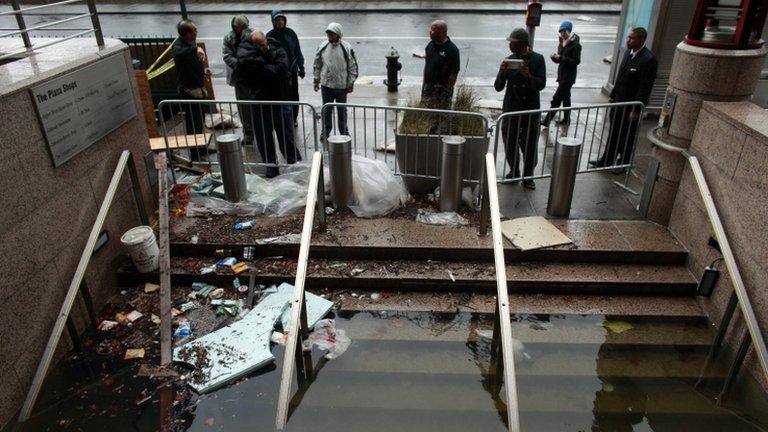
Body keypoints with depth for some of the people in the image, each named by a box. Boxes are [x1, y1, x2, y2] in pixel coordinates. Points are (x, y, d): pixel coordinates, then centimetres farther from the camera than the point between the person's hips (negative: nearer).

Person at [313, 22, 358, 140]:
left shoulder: (346, 48, -8)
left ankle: (344, 132, 26)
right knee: (326, 110, 10)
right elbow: (317, 65, 9)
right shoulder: (322, 47, 0)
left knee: (342, 111, 12)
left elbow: (353, 67, -3)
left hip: (341, 86, -2)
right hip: (326, 85, 2)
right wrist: (316, 80, 8)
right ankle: (325, 133, 23)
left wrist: (351, 83, -5)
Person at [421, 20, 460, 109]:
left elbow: (454, 72, -16)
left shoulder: (452, 49, -17)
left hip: (442, 89, -7)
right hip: (428, 86, 7)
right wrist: (424, 82, 13)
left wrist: (448, 90, -16)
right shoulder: (430, 44, 4)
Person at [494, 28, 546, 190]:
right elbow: (498, 87, 0)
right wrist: (502, 73, -19)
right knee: (510, 144, 10)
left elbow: (541, 84, -10)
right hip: (510, 109, 2)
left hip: (530, 110, -2)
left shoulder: (537, 59, -4)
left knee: (530, 146, 4)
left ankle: (528, 176, 22)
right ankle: (514, 172, 31)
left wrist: (528, 76, -27)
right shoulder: (509, 60, 2)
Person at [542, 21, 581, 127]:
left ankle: (547, 121, -6)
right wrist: (554, 57, -8)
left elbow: (576, 61, -19)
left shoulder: (575, 45, -15)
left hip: (569, 77, -9)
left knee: (556, 98, -9)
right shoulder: (562, 43, 8)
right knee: (565, 97, 18)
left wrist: (561, 58, -26)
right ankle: (566, 119, 30)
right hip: (561, 75, 9)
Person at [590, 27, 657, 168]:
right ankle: (607, 160, 30)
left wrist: (636, 110, -19)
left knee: (627, 137, 7)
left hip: (631, 106, -7)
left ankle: (624, 164, 22)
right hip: (618, 101, 7)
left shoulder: (648, 60, -19)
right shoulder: (628, 52, 4)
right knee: (614, 133, 17)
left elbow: (645, 88, -19)